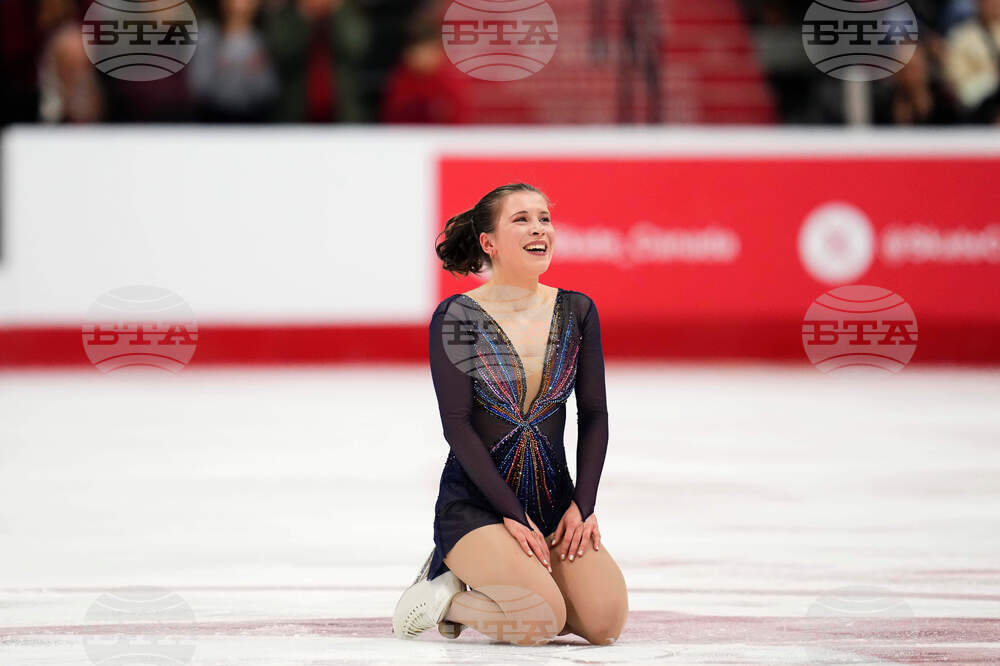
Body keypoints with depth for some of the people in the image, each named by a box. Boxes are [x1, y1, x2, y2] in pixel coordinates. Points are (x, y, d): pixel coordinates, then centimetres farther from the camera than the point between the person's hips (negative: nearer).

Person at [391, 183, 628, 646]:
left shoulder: (576, 311, 5)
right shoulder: (457, 316, -8)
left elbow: (594, 414, 6)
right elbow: (457, 425, -11)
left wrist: (582, 505, -5)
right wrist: (512, 515, -16)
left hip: (554, 500, 5)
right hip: (476, 504, -5)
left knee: (605, 621, -16)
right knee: (543, 622, -27)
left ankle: (501, 579, 12)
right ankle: (440, 595, 3)